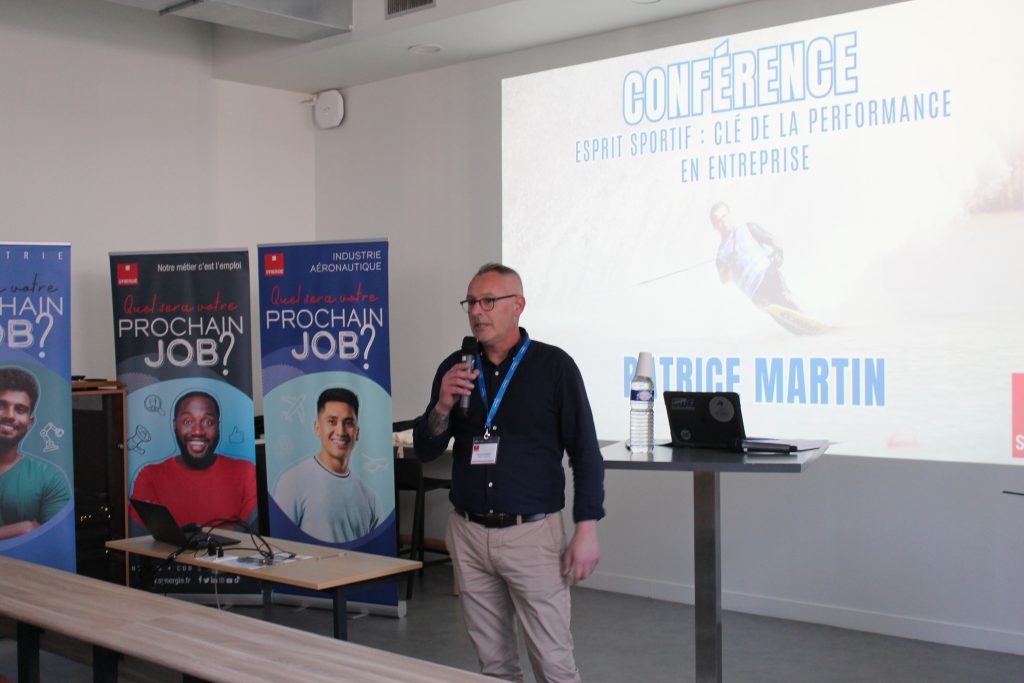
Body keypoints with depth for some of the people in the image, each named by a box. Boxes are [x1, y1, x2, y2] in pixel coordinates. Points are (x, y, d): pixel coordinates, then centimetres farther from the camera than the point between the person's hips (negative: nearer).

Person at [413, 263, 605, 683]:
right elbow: (425, 451, 7)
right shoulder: (455, 369, 7)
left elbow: (585, 452, -4)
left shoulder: (553, 365, -5)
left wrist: (587, 529, -9)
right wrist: (443, 406, -11)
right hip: (468, 533, 4)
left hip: (532, 533, -4)